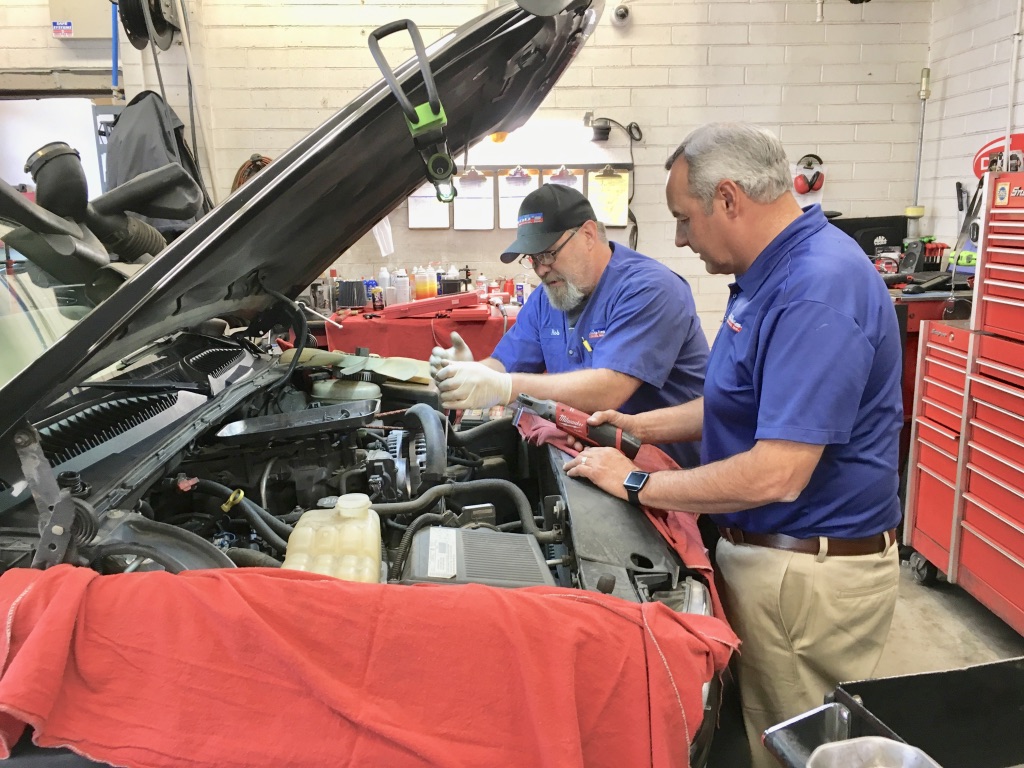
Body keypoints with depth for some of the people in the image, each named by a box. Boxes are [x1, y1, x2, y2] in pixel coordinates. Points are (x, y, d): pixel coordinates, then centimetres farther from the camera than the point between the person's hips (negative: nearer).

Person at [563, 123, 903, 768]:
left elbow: (776, 474, -30)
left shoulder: (817, 290, -26)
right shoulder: (773, 274, 8)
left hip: (811, 575, -10)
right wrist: (640, 427, 11)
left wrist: (638, 484, -18)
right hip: (763, 550, 10)